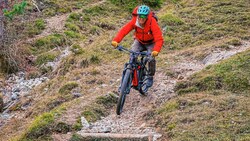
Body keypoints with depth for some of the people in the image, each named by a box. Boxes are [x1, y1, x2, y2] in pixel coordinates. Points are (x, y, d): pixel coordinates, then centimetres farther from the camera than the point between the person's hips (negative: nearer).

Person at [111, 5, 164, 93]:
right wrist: (115, 41, -49)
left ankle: (150, 78, 1)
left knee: (151, 59, -23)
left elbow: (159, 39, -39)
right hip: (139, 42, 2)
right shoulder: (134, 21, -26)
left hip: (150, 43, -2)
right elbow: (124, 30, -32)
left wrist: (156, 51, -56)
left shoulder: (152, 23, -33)